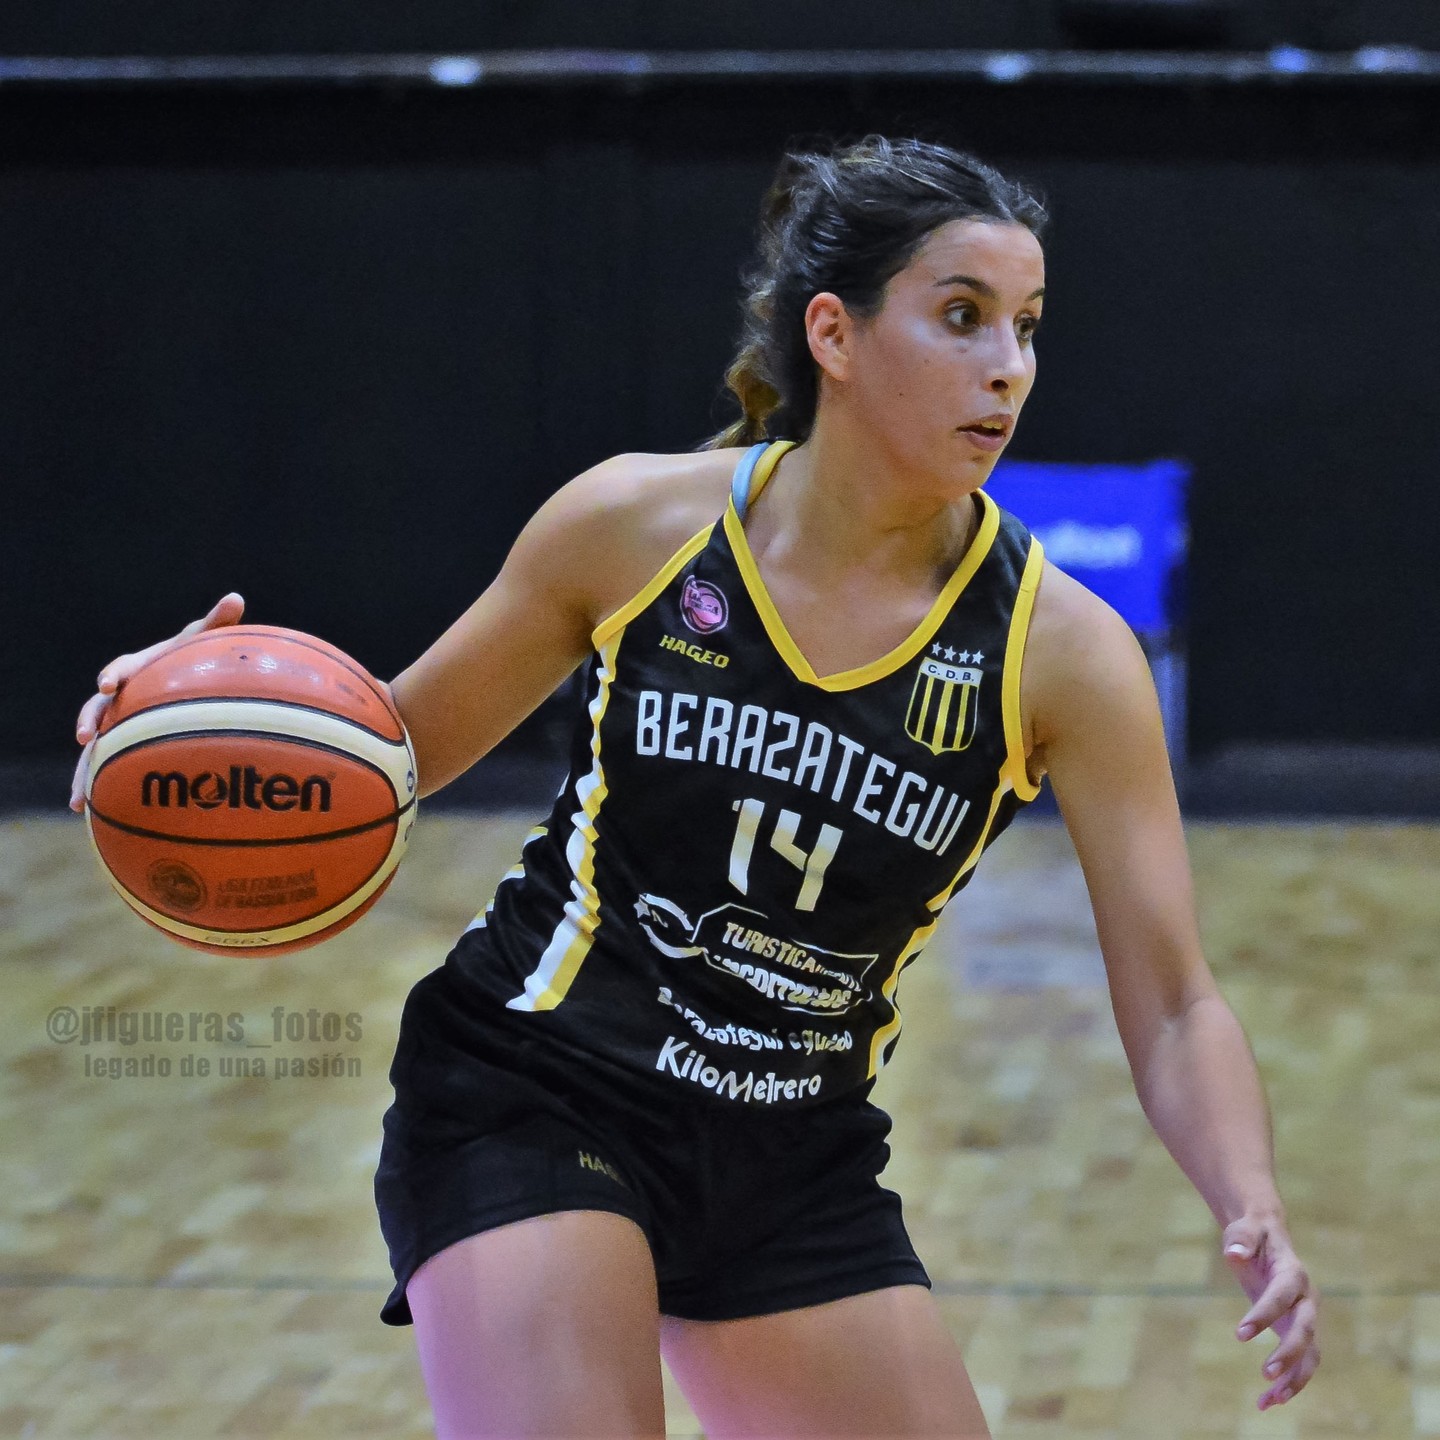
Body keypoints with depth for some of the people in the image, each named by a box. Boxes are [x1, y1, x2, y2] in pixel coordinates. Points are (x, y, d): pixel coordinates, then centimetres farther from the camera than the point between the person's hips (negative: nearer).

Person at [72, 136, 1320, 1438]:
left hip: (797, 1171, 3)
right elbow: (402, 743, 6)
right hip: (530, 1102, -3)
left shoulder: (1058, 649, -8)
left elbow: (1173, 1007, -9)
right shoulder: (639, 524, -8)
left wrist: (1255, 1217, -27)